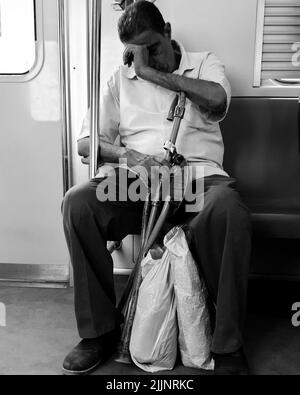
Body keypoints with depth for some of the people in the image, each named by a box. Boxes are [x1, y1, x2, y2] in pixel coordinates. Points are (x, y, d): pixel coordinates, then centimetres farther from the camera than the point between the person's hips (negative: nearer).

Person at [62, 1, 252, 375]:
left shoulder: (204, 63, 15)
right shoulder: (120, 78, 19)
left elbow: (217, 101, -10)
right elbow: (86, 141, 11)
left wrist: (154, 74, -4)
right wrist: (124, 154, -10)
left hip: (198, 173, -2)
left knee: (229, 212, -35)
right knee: (77, 202, -25)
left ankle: (228, 346, -18)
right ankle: (99, 330, -11)